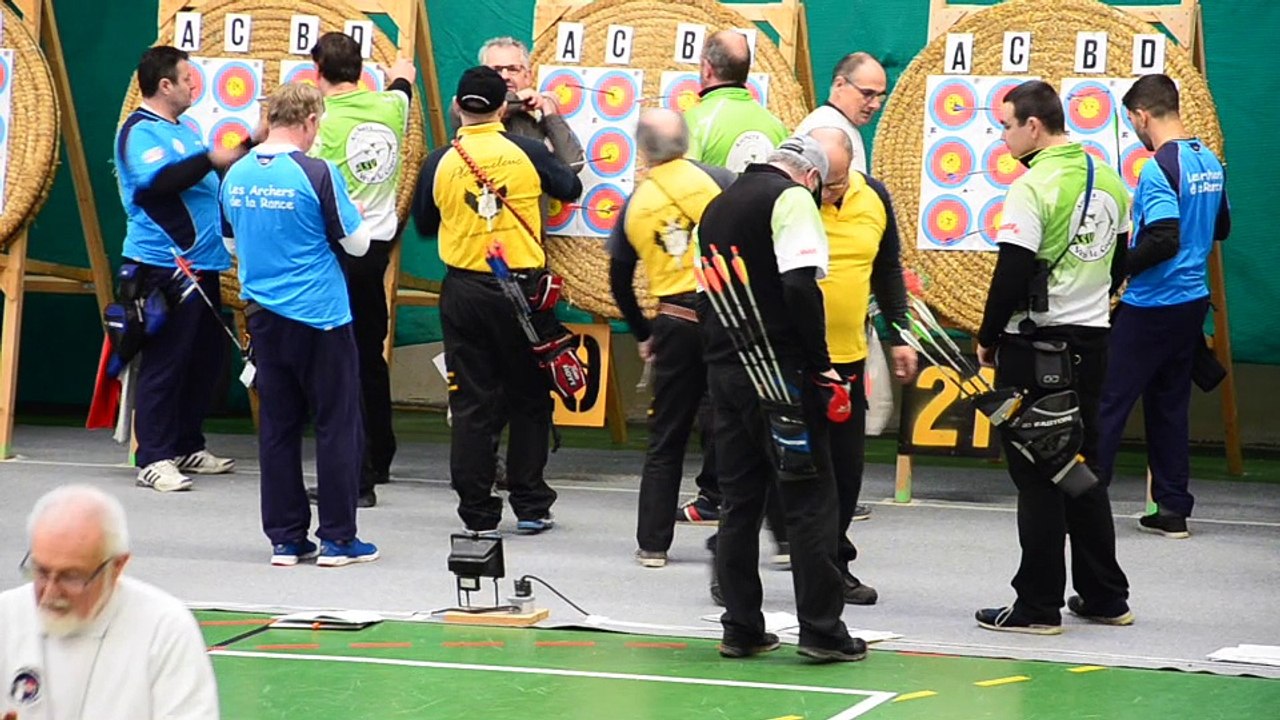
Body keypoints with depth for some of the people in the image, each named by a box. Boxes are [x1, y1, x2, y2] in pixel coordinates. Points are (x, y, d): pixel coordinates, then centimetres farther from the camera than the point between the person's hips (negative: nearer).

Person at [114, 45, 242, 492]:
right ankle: (153, 459, -8)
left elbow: (208, 183, 29)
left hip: (201, 264, 10)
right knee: (165, 362, -9)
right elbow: (158, 180, -25)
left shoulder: (183, 132, 20)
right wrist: (211, 159, -21)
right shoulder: (140, 131, -9)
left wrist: (246, 151, 18)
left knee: (207, 358, 12)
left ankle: (187, 447, 21)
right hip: (163, 266, -10)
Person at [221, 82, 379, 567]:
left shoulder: (236, 177, 3)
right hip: (320, 316, -5)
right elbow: (356, 243, -8)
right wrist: (355, 214, 11)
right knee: (337, 426, 3)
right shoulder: (317, 175, -15)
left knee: (278, 427, 10)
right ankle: (338, 539, 4)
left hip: (264, 314, 5)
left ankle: (285, 538, 11)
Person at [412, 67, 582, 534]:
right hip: (522, 289, -1)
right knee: (529, 398, 11)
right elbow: (571, 189, 10)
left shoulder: (440, 163, -3)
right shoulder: (526, 153, -6)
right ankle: (530, 506, 12)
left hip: (464, 291, 1)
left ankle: (477, 511, 6)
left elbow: (424, 225, 9)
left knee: (472, 403, 6)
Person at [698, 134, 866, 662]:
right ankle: (820, 628, -3)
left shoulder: (719, 206, 19)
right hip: (781, 371, -7)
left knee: (739, 501, 11)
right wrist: (821, 364, -15)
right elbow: (800, 285, -19)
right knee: (810, 500, -2)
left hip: (725, 371, 8)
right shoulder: (793, 199, -7)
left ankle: (741, 628, 11)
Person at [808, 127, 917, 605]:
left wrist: (899, 337, 14)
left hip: (847, 359, 5)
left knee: (845, 469, 9)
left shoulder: (873, 198, 3)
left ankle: (835, 565, 21)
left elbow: (887, 271, 16)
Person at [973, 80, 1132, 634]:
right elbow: (1119, 258, 16)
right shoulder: (1109, 182, 8)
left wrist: (987, 339, -6)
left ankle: (1039, 605, 1)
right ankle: (1105, 596, 19)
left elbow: (1012, 273, -18)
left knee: (1037, 477, -2)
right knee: (1085, 468, 16)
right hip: (1091, 341, 7)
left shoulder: (1034, 187, -16)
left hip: (1035, 347, -7)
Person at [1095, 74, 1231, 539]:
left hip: (1152, 306, -8)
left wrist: (1114, 270, -15)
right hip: (1192, 301, 8)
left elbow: (1163, 241, -26)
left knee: (1108, 401, -1)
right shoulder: (1209, 161, 7)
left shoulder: (1159, 168, -19)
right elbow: (1221, 227, 19)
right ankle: (1173, 510, 14)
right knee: (1169, 405, 14)